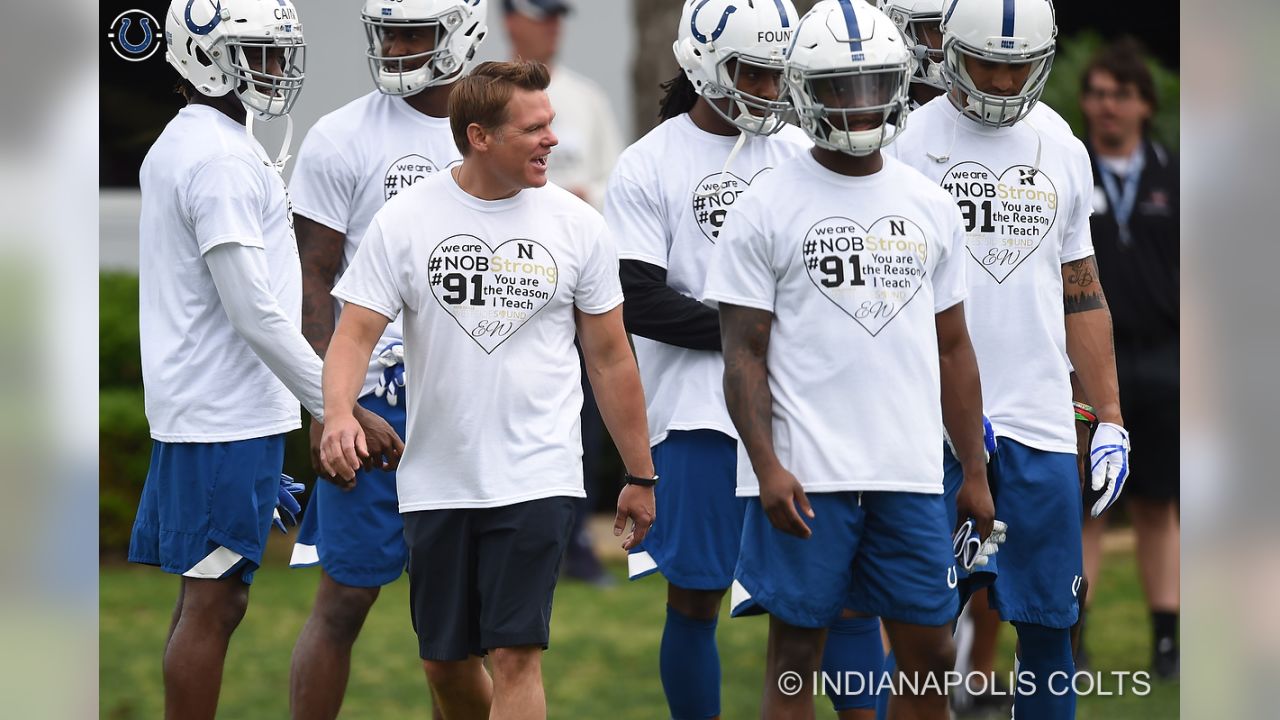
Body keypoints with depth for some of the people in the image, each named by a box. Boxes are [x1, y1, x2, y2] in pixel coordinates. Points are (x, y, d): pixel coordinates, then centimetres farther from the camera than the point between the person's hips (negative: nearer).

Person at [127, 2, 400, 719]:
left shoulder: (178, 146, 15)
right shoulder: (223, 160, -17)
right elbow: (255, 314, -21)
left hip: (194, 410, 10)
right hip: (228, 417, -10)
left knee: (209, 600, 14)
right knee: (212, 605, -6)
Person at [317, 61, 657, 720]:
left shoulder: (577, 225, 0)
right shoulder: (404, 221, -2)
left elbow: (610, 359, 7)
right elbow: (356, 332, -6)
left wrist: (640, 475, 10)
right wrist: (339, 413, -27)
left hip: (535, 480, -2)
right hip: (435, 484, 2)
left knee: (515, 654, -12)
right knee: (445, 663, 10)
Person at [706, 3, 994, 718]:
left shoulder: (930, 208, 11)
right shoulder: (767, 209, -2)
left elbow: (952, 348, 16)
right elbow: (745, 351, -5)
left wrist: (976, 472, 12)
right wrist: (768, 467, -16)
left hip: (912, 472, 4)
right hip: (806, 475, -4)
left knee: (931, 655, 5)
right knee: (797, 657, 1)